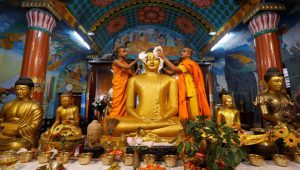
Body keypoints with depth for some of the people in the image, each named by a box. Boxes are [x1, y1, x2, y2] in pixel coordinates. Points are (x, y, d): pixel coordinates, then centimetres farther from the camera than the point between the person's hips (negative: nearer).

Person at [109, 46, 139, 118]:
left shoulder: (126, 63, 13)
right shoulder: (116, 62, -5)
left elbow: (131, 75, 9)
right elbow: (127, 67, -21)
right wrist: (137, 59, -16)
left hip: (126, 87, 6)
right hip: (118, 87, -6)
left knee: (125, 105, 6)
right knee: (118, 104, -4)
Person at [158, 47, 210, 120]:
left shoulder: (188, 63, -10)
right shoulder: (183, 64, 16)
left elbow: (175, 69, -22)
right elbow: (171, 72, 8)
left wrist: (164, 57, -19)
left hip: (191, 92, -8)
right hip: (185, 92, 8)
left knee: (194, 115, 0)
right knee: (189, 115, 13)